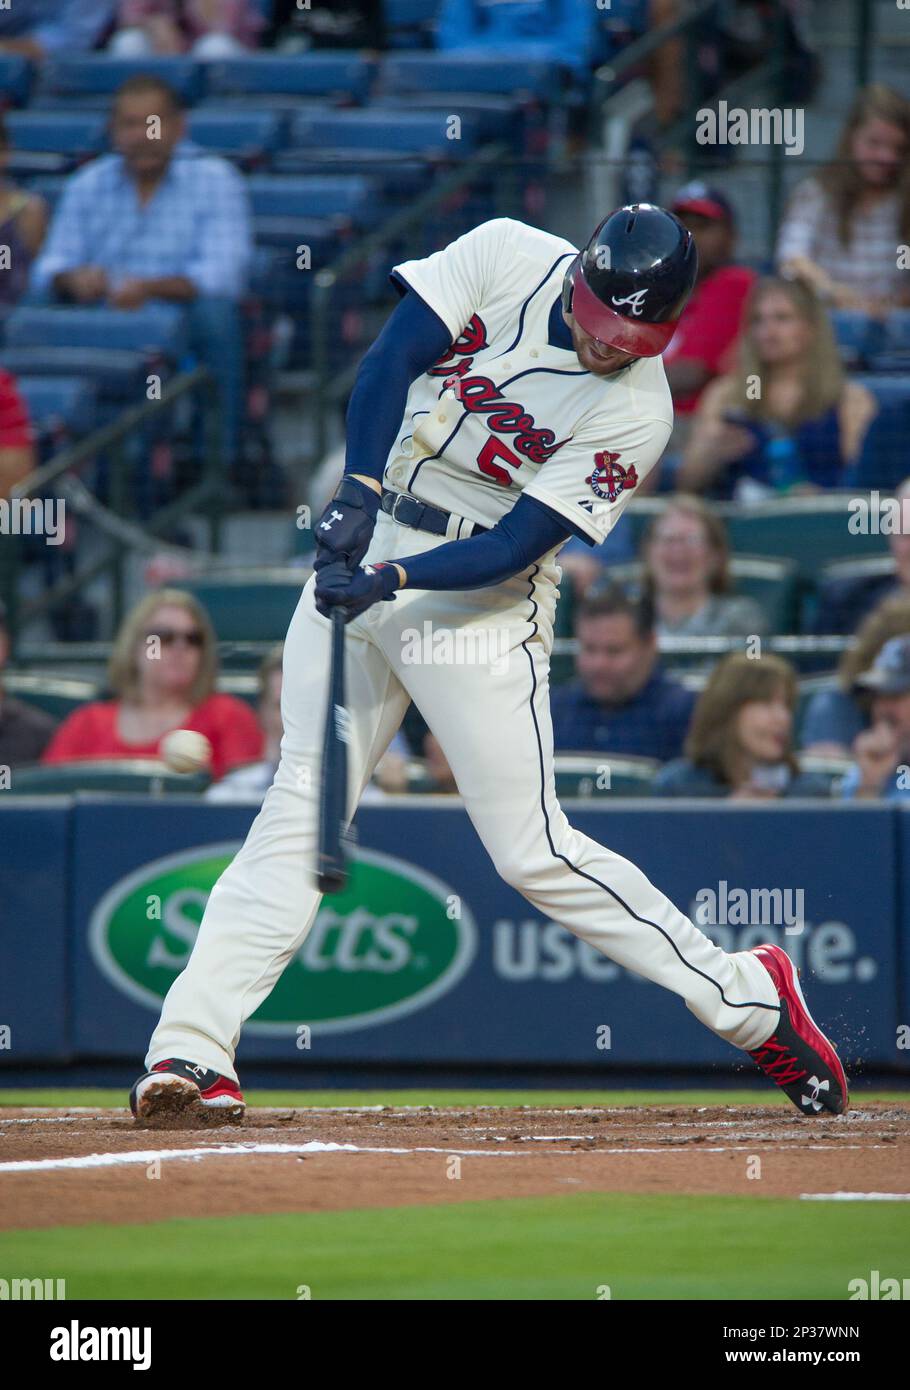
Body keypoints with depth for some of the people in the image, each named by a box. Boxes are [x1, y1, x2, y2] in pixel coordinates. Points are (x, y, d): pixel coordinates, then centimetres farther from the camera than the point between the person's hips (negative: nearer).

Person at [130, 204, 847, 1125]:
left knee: (531, 852, -6)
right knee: (299, 809, -4)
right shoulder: (505, 256, -6)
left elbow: (520, 542, -17)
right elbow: (391, 360, -11)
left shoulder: (637, 411, -14)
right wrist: (361, 490, -24)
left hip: (483, 600, -3)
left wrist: (391, 581, -28)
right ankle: (189, 1052, -7)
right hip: (364, 541, 3)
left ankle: (748, 995, 7)